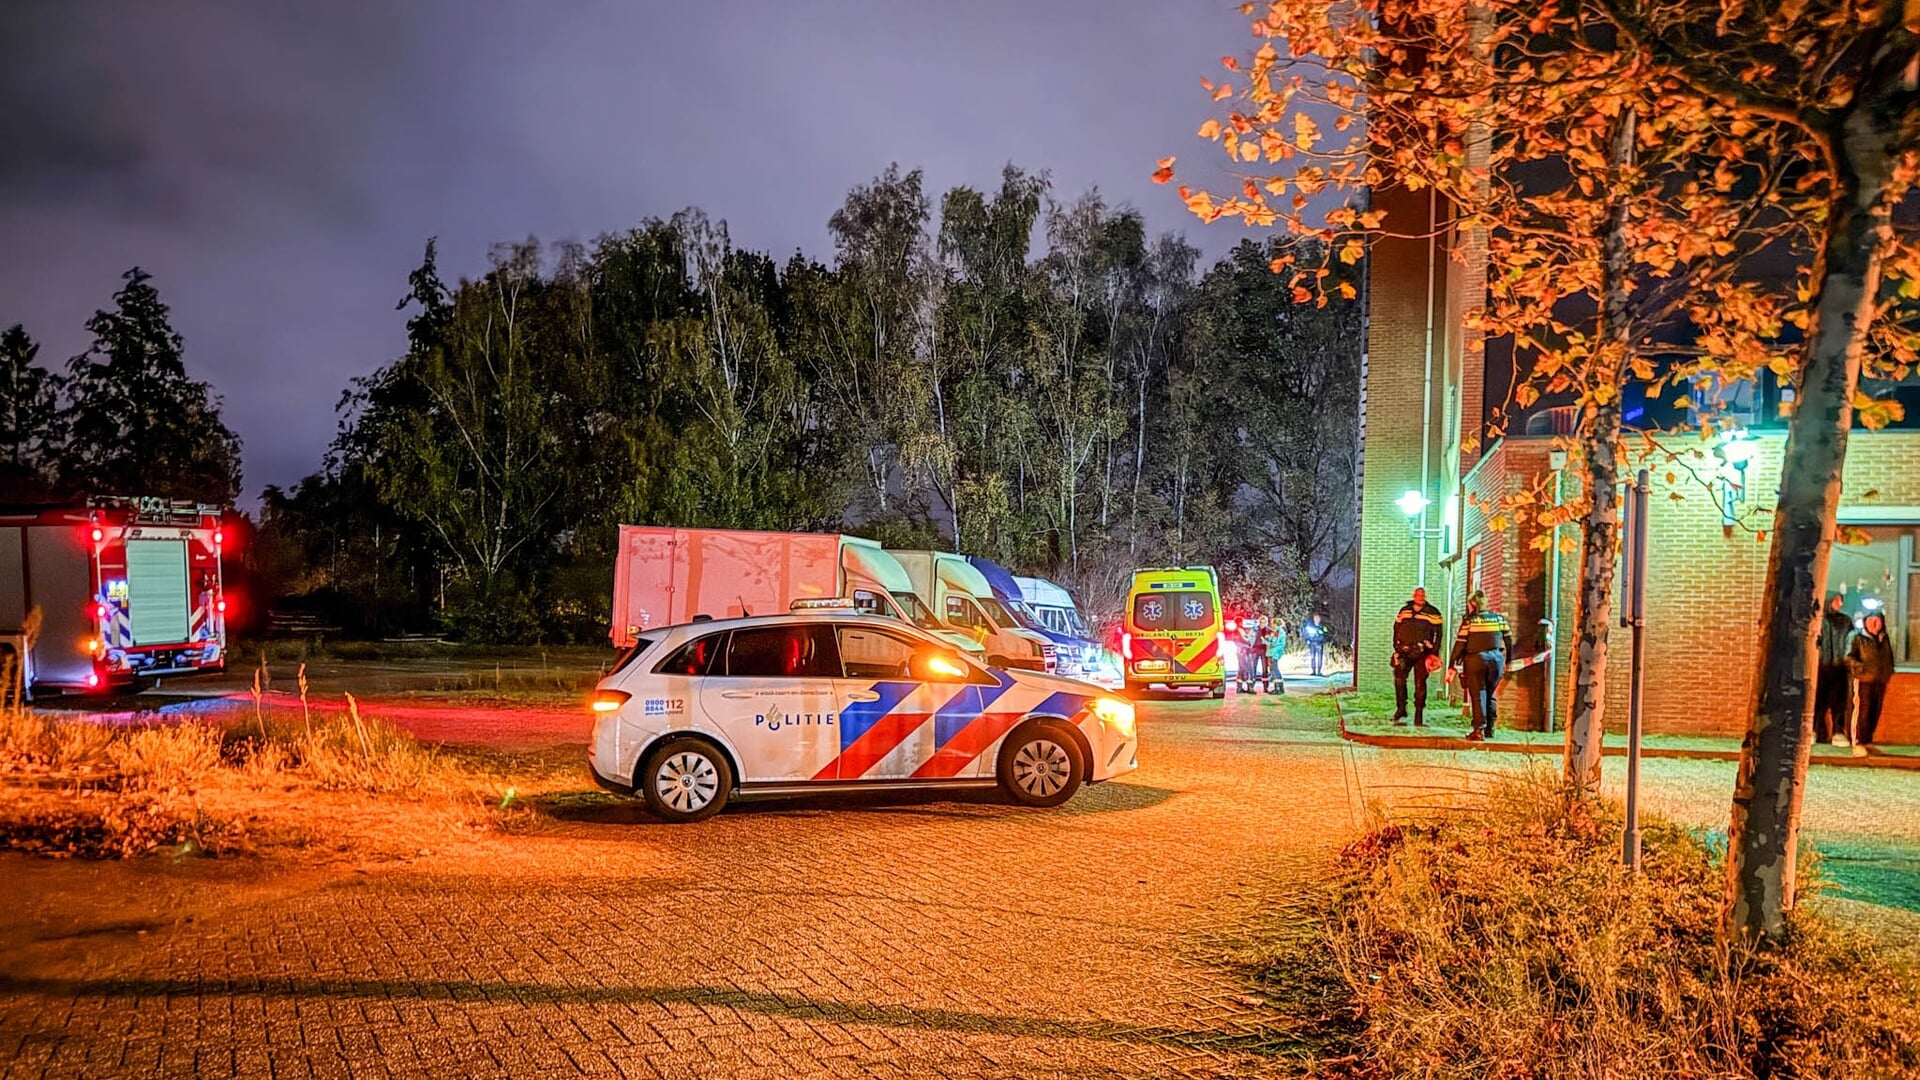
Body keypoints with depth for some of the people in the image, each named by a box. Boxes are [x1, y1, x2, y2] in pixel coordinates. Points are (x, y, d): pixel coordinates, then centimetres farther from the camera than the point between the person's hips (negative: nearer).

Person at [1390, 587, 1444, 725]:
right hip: (1404, 651, 2)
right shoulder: (1404, 610, 10)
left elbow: (1438, 634, 1)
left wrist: (1434, 653, -5)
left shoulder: (1433, 613, 2)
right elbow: (1396, 629, 16)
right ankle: (1401, 709, 8)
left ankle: (1419, 717, 2)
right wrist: (1397, 649, 10)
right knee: (1399, 680, -6)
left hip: (1422, 653, -2)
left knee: (1420, 684, -2)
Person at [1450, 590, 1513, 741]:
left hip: (1476, 659, -4)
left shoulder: (1469, 620, -5)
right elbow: (1508, 641, 14)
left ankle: (1479, 729, -8)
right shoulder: (1499, 618, 8)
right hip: (1496, 659, 4)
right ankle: (1490, 729, 19)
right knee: (1490, 694, 16)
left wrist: (1454, 664, -2)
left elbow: (1460, 644, -7)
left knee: (1478, 694, -1)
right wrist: (1508, 660, 24)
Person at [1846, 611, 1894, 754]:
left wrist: (1889, 672, 14)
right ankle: (1858, 743, -5)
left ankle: (1868, 741, 19)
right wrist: (1861, 667, -19)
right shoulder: (1858, 638, -1)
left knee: (1875, 713, 8)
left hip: (1880, 681, 6)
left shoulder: (1884, 639, 16)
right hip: (1864, 680, -6)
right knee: (1862, 711, -8)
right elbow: (1849, 657, -6)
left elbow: (1890, 657, 26)